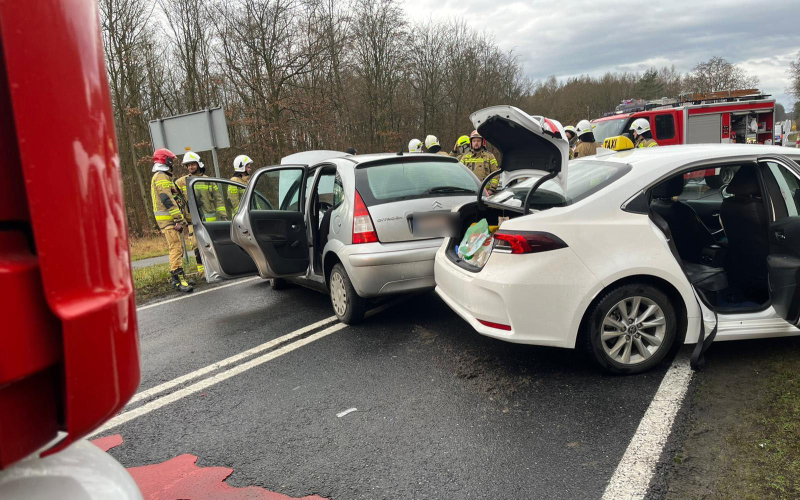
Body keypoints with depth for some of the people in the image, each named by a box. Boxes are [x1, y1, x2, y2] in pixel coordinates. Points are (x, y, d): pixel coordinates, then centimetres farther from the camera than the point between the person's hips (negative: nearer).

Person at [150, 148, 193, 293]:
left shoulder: (158, 177, 25)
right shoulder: (161, 177, -11)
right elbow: (167, 200, -20)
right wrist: (180, 218, -23)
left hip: (167, 220, 11)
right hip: (168, 220, -11)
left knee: (176, 249, 15)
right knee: (176, 249, -16)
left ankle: (175, 278, 21)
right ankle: (179, 280, -20)